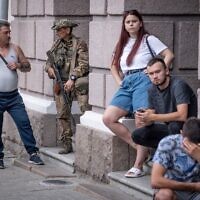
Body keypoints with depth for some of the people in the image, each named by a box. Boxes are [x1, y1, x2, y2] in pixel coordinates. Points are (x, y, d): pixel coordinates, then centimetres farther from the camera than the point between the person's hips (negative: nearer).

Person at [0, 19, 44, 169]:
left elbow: (28, 67, 13)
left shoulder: (15, 49, 6)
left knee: (24, 123, -6)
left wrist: (18, 65, -8)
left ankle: (33, 153, -3)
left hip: (13, 96, 2)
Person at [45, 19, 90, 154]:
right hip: (61, 83, 5)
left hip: (76, 81, -5)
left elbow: (83, 64, -12)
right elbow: (49, 60, 22)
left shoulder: (79, 44, -4)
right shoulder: (57, 44, 14)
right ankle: (67, 145, 12)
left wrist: (72, 78, -20)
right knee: (63, 114, 5)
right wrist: (49, 67, -1)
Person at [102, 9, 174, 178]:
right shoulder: (122, 44, 21)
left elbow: (169, 55, 0)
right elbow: (114, 66, 31)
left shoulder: (148, 39, 5)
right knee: (108, 118, -11)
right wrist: (119, 82, 14)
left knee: (141, 123, -15)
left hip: (143, 81, -6)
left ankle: (138, 167, -14)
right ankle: (138, 146, -5)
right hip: (126, 84, 6)